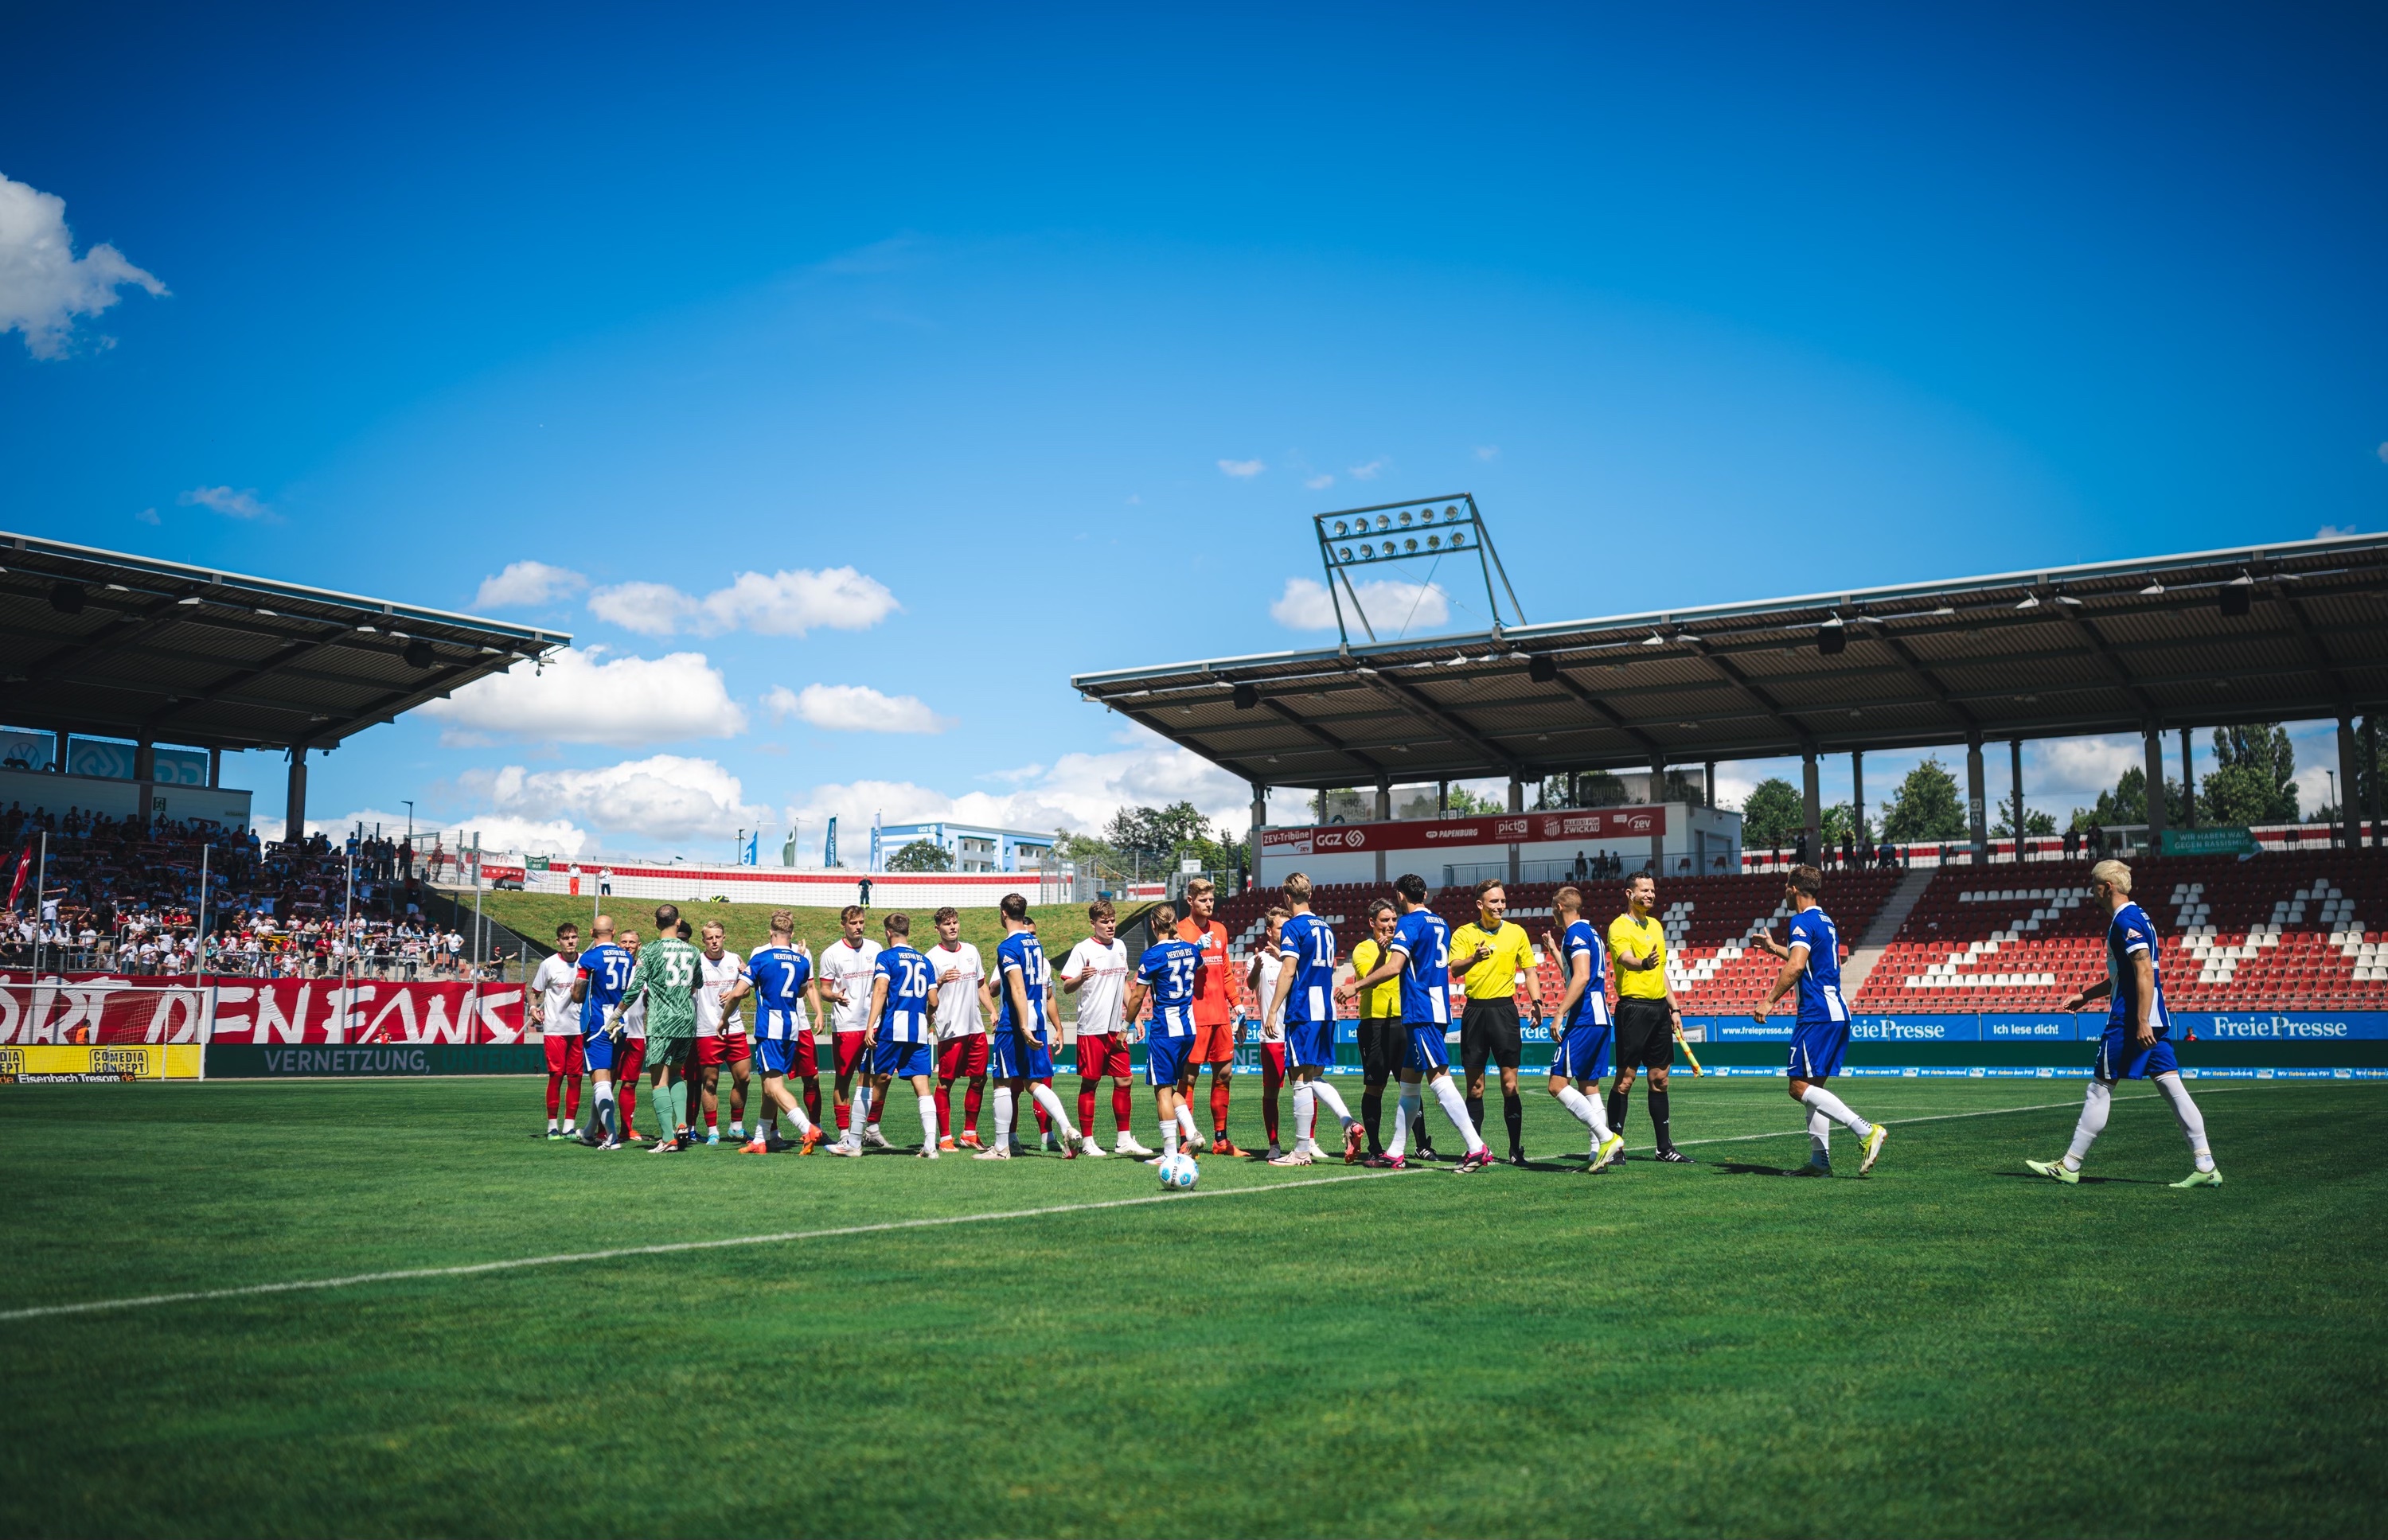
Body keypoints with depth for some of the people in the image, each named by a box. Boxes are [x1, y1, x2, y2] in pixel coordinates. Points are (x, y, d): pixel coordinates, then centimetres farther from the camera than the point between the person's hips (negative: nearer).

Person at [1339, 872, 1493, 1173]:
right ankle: (1394, 1154, 17)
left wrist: (1355, 986, -11)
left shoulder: (1410, 923, -9)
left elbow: (1393, 967, -18)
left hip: (1420, 1012, -9)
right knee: (1408, 1083, 13)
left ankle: (1476, 1148, -18)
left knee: (1439, 1078, -12)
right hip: (1437, 1008, 9)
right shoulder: (1439, 923, 17)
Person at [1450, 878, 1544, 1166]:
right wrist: (1474, 958, -33)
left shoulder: (1516, 932, 7)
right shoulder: (1464, 934, 2)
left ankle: (1516, 1150, 3)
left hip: (1504, 1010, 0)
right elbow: (1455, 969, -12)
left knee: (1509, 1085, -3)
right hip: (1474, 1010, 0)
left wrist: (1536, 1001, -3)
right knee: (1474, 1087, 5)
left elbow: (1529, 971, 13)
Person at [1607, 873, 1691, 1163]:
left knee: (1659, 1079, 10)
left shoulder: (1656, 925, 17)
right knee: (1626, 1078, -6)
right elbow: (1625, 959, -27)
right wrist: (1643, 964, -49)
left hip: (1659, 1007, 7)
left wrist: (1674, 1008, 19)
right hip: (1634, 1006, -7)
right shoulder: (1619, 927, -7)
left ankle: (1665, 1147, 14)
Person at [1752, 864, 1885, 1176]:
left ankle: (1867, 1130, -20)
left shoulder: (1803, 921, -9)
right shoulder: (1826, 921, 21)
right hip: (1837, 1013, 10)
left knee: (1800, 1086, -11)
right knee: (1813, 1087, 12)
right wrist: (1774, 948, 46)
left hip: (1817, 1014, -10)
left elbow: (1796, 966, -23)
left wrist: (1770, 1000, -20)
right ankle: (1820, 1160, 9)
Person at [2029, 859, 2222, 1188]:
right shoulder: (2136, 917, 18)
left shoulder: (2125, 920, -13)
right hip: (2154, 1020, 10)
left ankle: (2069, 1166, 4)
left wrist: (2141, 1022, -25)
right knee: (2172, 1087, 5)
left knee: (2100, 1088, -2)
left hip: (2129, 1021, -10)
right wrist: (2086, 995, 27)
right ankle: (2205, 1166, 1)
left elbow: (2144, 972, -21)